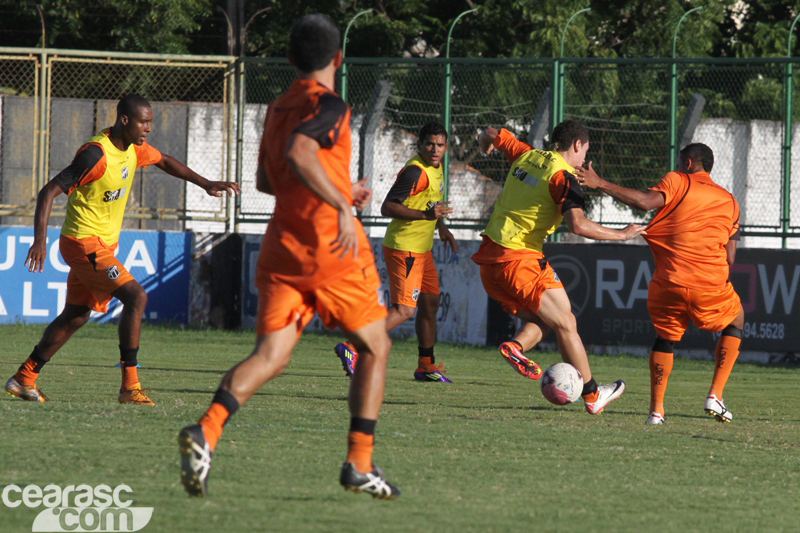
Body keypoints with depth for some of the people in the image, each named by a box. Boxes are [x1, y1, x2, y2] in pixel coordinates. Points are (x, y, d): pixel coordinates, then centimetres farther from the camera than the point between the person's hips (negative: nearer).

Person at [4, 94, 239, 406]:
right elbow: (49, 192, -22)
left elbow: (164, 161, 26)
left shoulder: (133, 149, 5)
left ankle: (24, 379, 21)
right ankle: (129, 386, -16)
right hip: (85, 243, -10)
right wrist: (40, 240, -31)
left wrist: (206, 185, 20)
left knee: (76, 316, 14)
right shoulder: (96, 154, -22)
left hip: (101, 245, 10)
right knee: (135, 296, -17)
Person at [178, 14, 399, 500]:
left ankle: (207, 430, -31)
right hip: (334, 249, -6)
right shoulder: (328, 105, -7)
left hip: (282, 251, 6)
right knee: (375, 348, 12)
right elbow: (298, 153, -26)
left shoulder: (278, 109, 18)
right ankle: (360, 464, 8)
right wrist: (342, 205, -27)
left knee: (270, 356, -4)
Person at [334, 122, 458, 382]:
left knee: (430, 303, 16)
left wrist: (441, 226, 21)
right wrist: (426, 215, -33)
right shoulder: (415, 171, -20)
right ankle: (352, 348, -19)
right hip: (404, 249, -10)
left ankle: (426, 365, 26)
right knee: (404, 309, -15)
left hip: (421, 249, 10)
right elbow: (387, 207, -27)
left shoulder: (435, 167, 10)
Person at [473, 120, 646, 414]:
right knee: (566, 325, 2)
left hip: (489, 258, 8)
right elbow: (577, 225, -23)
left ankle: (515, 346, -10)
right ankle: (592, 395, 6)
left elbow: (490, 134, 26)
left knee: (539, 320, 19)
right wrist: (621, 234, -12)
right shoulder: (563, 177, -10)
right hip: (521, 259, -8)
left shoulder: (526, 156, 11)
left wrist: (486, 144, 51)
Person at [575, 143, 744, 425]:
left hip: (668, 283, -1)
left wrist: (600, 184, -9)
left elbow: (646, 201, -12)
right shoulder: (729, 201, 17)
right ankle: (715, 396, 14)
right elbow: (729, 257, 11)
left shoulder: (676, 182, 7)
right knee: (735, 321, 27)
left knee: (665, 338, 22)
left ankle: (656, 410, 10)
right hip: (710, 285, 1)